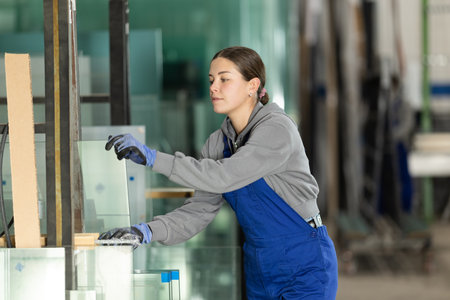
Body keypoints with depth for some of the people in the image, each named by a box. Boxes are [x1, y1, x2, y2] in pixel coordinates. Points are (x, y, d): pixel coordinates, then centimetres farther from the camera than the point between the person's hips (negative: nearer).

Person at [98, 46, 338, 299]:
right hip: (261, 271, 7)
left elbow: (224, 176, -27)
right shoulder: (218, 142, 7)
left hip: (305, 268, -7)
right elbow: (201, 208, 1)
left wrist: (152, 158, -29)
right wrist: (149, 231, -16)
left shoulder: (277, 129, -16)